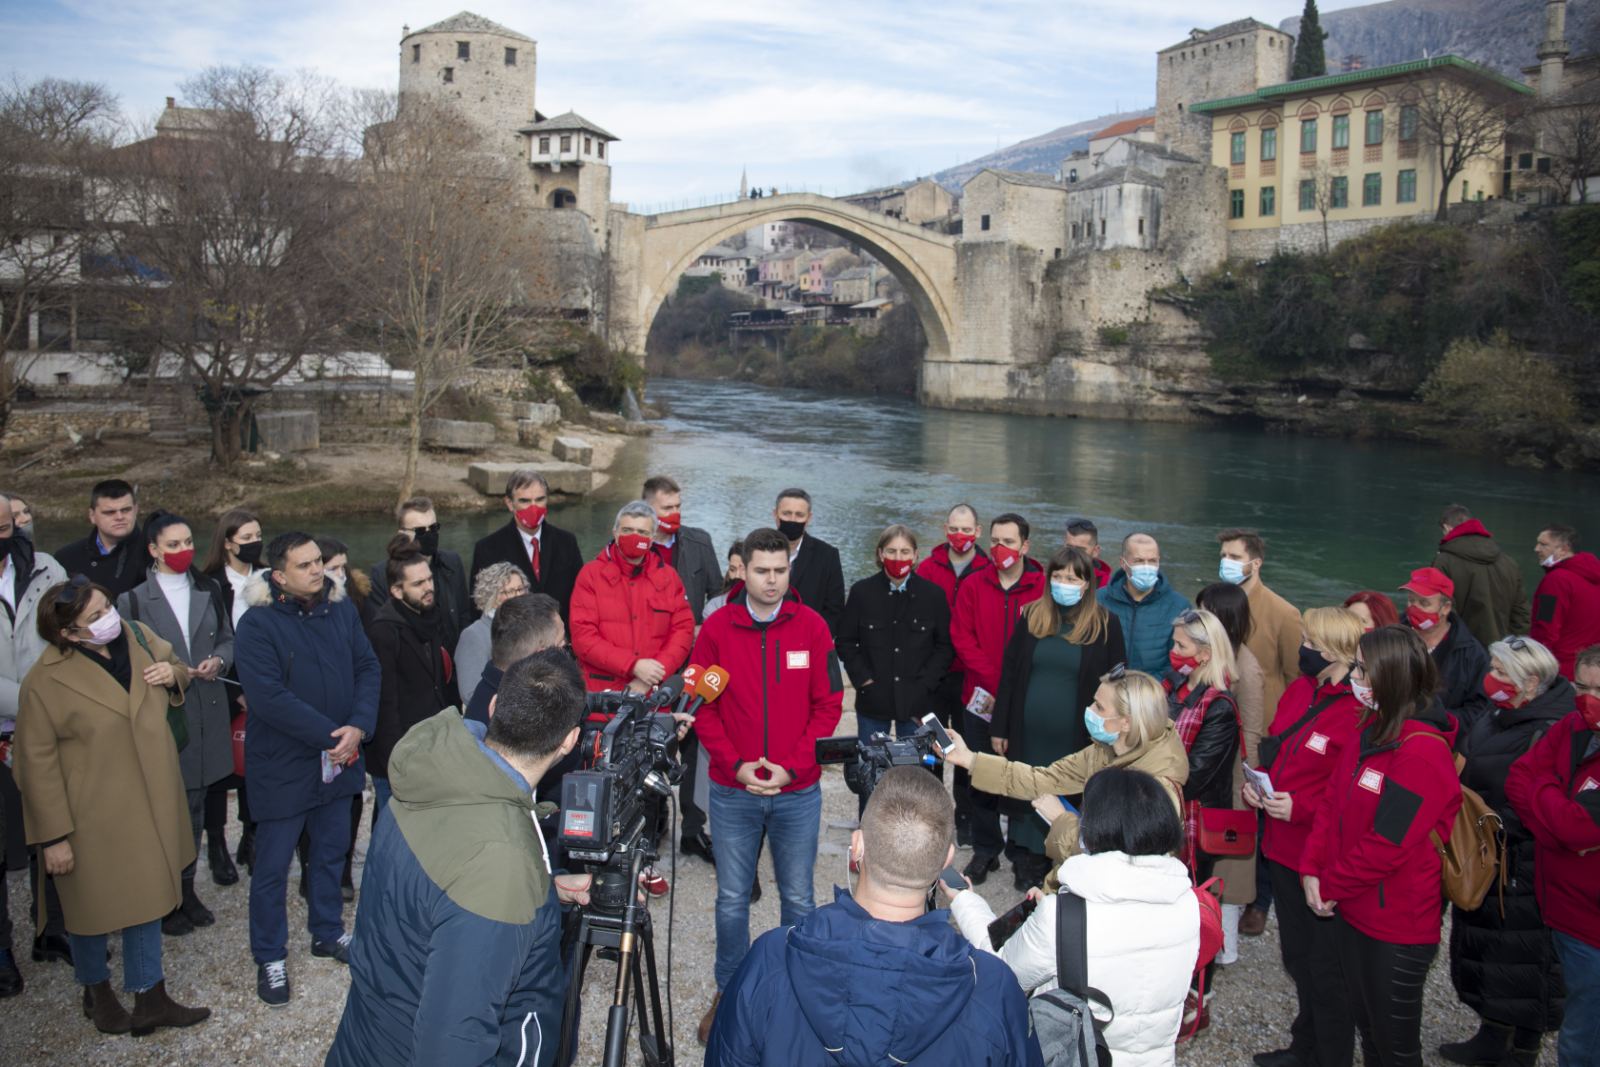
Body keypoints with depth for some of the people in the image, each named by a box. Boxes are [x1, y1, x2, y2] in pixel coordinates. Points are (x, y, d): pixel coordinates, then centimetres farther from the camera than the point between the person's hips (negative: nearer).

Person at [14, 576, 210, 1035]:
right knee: (94, 906, 15)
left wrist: (174, 673, -11)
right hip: (93, 816, -5)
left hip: (147, 805, 5)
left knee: (147, 897, 14)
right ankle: (97, 992, 39)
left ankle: (150, 999, 28)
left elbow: (175, 667, 15)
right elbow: (37, 761, -15)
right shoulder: (46, 680, -20)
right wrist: (54, 837, -14)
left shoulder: (137, 635, -5)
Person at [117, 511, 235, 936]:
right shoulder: (133, 598, -6)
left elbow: (228, 639, 13)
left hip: (207, 713, 4)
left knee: (194, 806, 13)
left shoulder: (209, 591, 8)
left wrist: (218, 660, -7)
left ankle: (186, 888, 27)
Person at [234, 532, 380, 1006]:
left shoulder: (341, 608, -1)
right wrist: (330, 734, -21)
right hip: (282, 766, -5)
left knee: (331, 851, 20)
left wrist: (358, 727, -15)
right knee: (272, 865, 7)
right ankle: (269, 957, 24)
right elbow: (269, 697, -23)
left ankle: (327, 932, 39)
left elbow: (368, 668, 0)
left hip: (339, 759, 5)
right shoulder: (257, 624, -16)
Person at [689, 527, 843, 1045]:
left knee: (798, 898, 11)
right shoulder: (717, 628, -3)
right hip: (732, 791, 0)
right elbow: (702, 706, 0)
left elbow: (828, 706, -2)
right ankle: (728, 993, 29)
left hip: (798, 792, 0)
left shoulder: (812, 627, -3)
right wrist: (736, 765, -12)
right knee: (732, 899, 10)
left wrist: (790, 766, -11)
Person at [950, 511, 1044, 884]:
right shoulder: (973, 586, 3)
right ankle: (985, 850, 21)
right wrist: (993, 683, -12)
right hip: (981, 699, 2)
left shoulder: (1044, 588, -4)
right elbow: (962, 637, -2)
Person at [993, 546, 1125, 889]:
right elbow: (1009, 673, 7)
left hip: (1077, 738, -2)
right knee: (1026, 799, 10)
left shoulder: (1106, 624, -4)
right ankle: (1028, 868, 25)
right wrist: (999, 728, 4)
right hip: (1028, 734, 3)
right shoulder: (1032, 616, 4)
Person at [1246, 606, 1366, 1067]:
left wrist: (1301, 808, -25)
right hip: (1283, 850, 9)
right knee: (1297, 956, 24)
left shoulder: (1359, 711, -22)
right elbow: (1273, 750, 17)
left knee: (1326, 969, 7)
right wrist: (1257, 783, 1)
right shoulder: (1298, 691, 4)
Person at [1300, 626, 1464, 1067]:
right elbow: (1332, 802, 6)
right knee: (1366, 1026, 22)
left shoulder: (1422, 753, -24)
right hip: (1352, 909, 8)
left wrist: (1331, 886, -12)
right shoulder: (1372, 731, 5)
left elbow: (1386, 845, -24)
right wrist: (1312, 869, -4)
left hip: (1397, 926, -8)